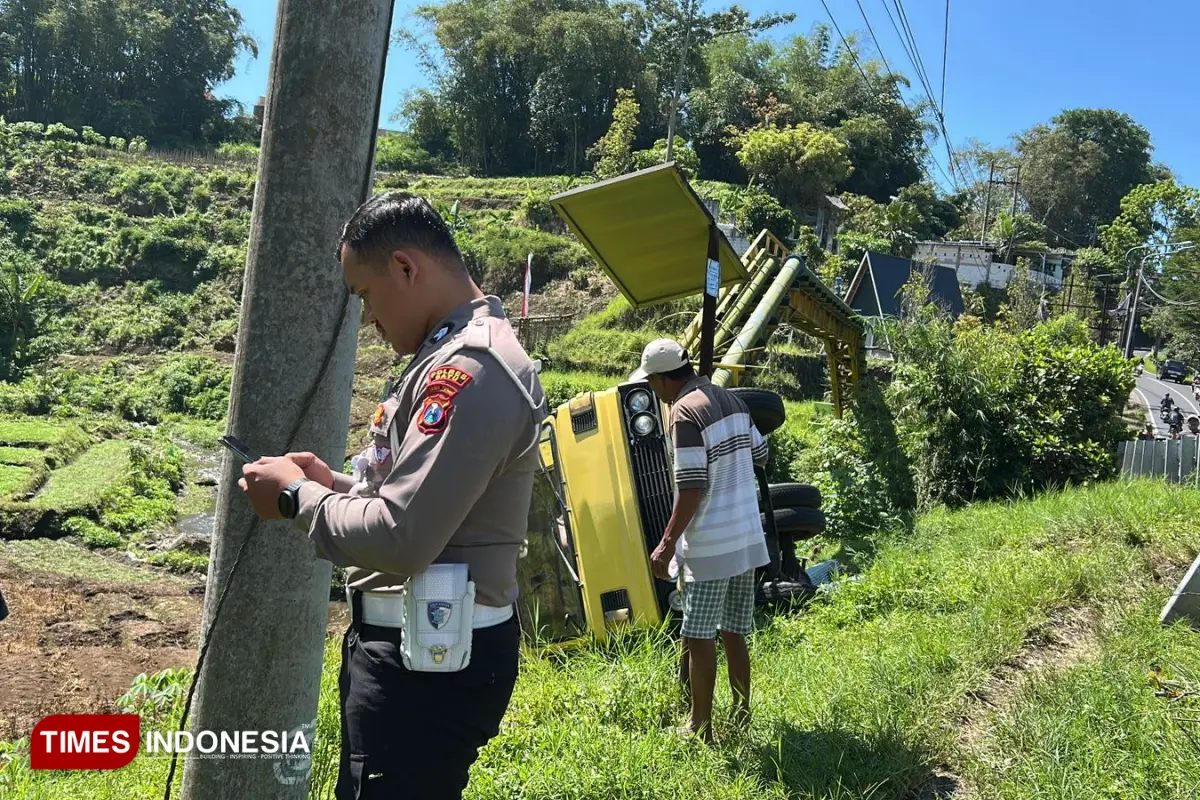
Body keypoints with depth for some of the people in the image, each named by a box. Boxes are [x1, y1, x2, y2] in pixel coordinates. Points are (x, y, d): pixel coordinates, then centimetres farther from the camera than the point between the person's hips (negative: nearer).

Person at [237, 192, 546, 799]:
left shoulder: (468, 370, -22)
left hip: (428, 661, -10)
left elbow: (399, 539, -26)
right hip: (425, 642, 11)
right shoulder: (461, 354, 13)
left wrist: (297, 496, -10)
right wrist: (335, 483, 6)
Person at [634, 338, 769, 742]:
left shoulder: (686, 411, -16)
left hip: (711, 545, -8)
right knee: (734, 634, 15)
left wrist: (667, 544, -16)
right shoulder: (731, 400, 8)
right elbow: (760, 455, 19)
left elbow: (692, 488, -21)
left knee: (699, 638, 2)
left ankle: (701, 728, 10)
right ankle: (741, 716, 23)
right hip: (747, 539, 8)